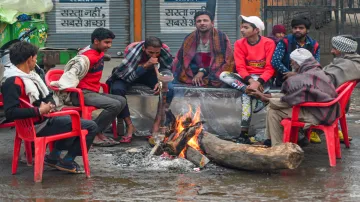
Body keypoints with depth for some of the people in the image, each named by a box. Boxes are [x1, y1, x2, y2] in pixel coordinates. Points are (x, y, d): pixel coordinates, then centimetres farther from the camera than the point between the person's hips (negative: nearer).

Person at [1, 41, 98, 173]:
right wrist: (39, 111, -27)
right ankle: (67, 162, 4)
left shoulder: (30, 75, 10)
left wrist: (50, 105, -5)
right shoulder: (13, 82, -20)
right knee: (90, 127, -8)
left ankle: (54, 156, 24)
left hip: (46, 118, 10)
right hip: (39, 126, -10)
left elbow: (47, 96, 19)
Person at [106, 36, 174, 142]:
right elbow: (127, 76, -39)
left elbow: (167, 69, -8)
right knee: (116, 89, -33)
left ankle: (156, 125, -18)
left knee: (169, 88, -23)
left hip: (149, 74, 3)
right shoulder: (132, 51, -35)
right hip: (129, 76, -3)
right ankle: (130, 126, -22)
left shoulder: (164, 50, -24)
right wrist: (145, 65, -50)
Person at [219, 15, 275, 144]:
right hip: (246, 78, 4)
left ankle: (244, 134, -33)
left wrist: (258, 82, -25)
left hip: (262, 79, -4)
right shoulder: (239, 44, 3)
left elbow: (270, 68, -9)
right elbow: (240, 67, -5)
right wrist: (251, 81, -23)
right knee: (223, 75, -22)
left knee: (246, 94, -33)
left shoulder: (268, 43, -6)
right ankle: (256, 93, -35)